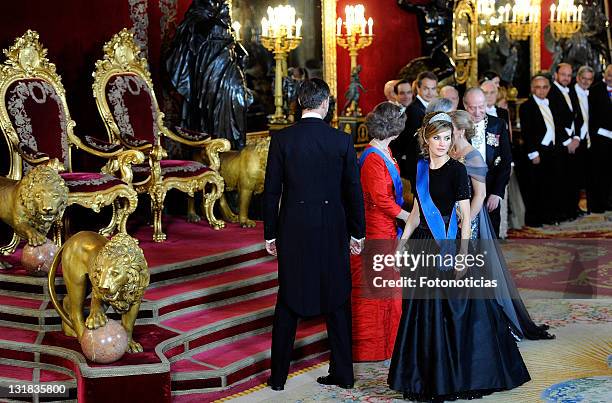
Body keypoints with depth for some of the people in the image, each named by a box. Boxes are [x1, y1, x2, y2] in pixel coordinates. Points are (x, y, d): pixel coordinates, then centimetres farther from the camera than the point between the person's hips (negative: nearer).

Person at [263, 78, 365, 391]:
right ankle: (343, 373, 17)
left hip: (293, 230, 0)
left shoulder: (282, 139, -6)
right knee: (336, 301, 12)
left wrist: (270, 234, 5)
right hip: (333, 232, 0)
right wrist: (357, 232, 9)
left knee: (288, 302, 10)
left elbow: (271, 191, -4)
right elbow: (354, 190, -1)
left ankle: (278, 375, 15)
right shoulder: (342, 140, -5)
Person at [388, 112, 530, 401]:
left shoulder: (456, 169, -8)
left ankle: (454, 376, 11)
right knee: (423, 312, 10)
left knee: (450, 310, -1)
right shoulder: (421, 168, 9)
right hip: (423, 245, 6)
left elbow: (466, 216, -10)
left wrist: (462, 254, -17)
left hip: (447, 247, -6)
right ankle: (428, 376, 21)